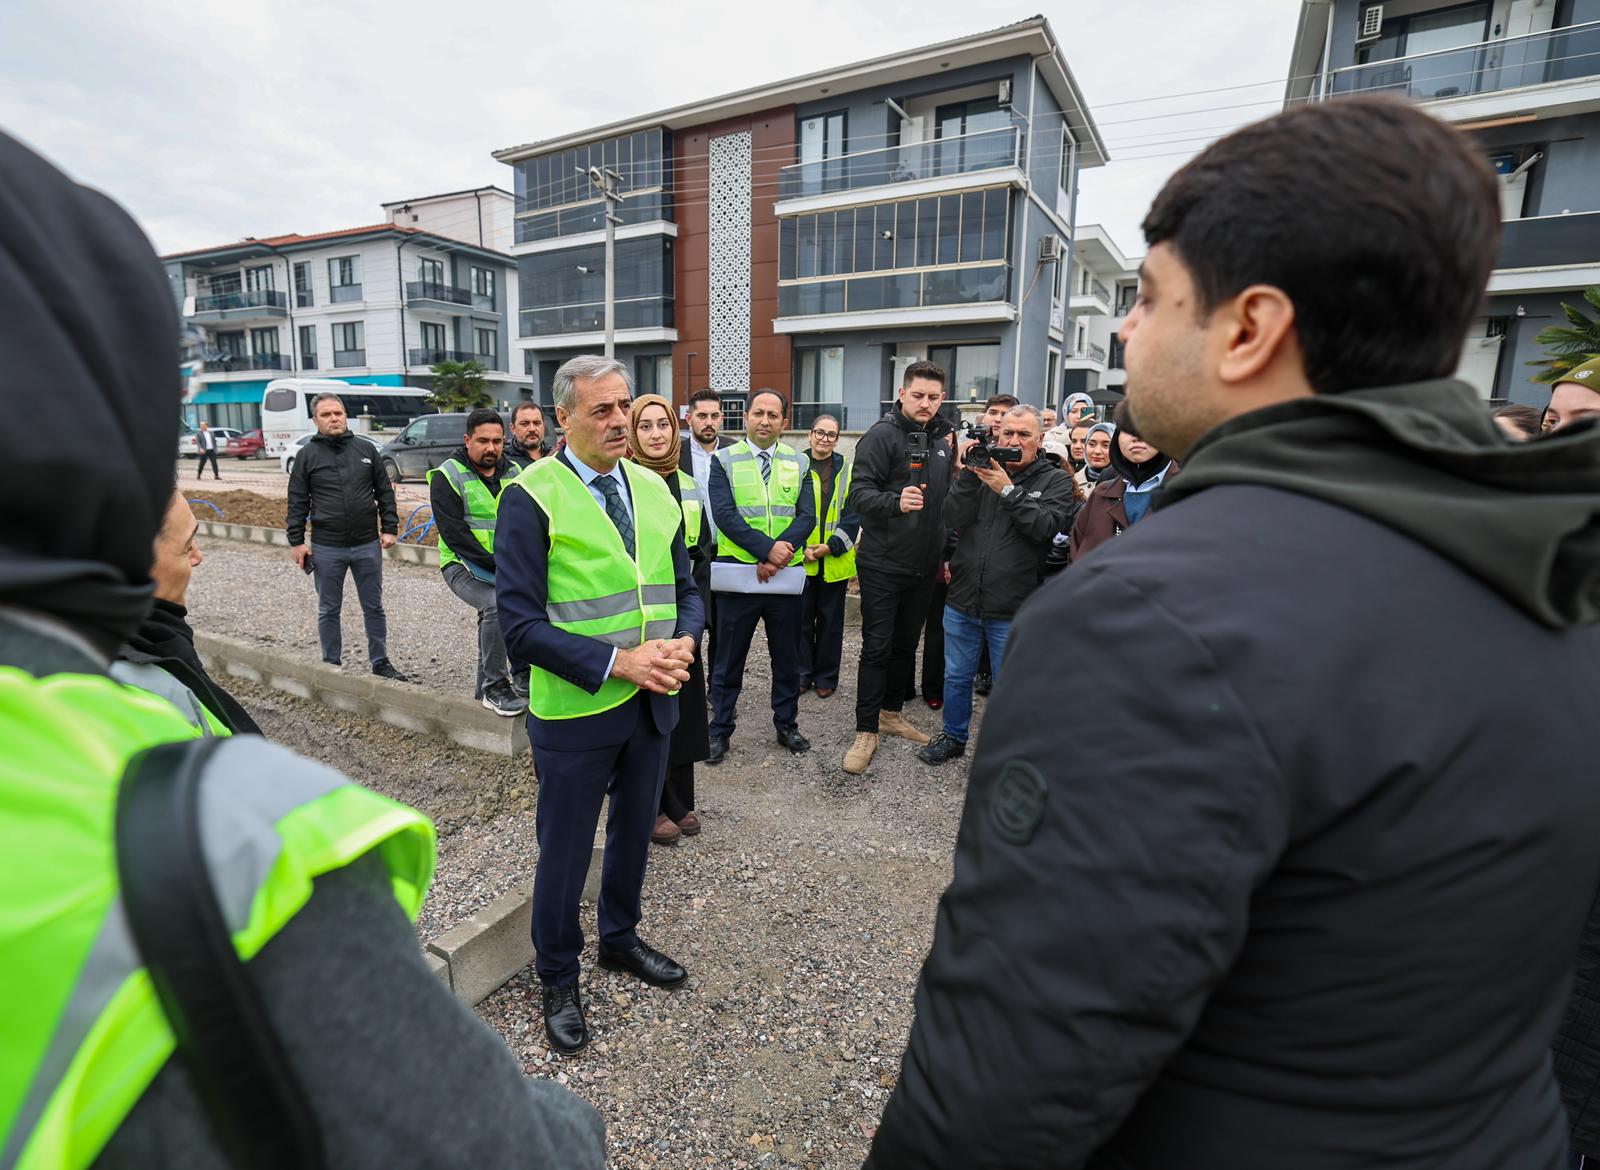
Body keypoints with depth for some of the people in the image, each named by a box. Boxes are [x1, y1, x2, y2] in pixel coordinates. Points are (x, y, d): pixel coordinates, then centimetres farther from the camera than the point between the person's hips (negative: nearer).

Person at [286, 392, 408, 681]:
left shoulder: (365, 449, 5)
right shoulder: (307, 455, 1)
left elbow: (384, 492, 7)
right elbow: (297, 502, 2)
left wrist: (389, 528, 1)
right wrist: (296, 541, -2)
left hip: (368, 545, 1)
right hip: (327, 549, -1)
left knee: (374, 608, 9)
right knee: (328, 611, 10)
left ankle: (381, 663, 20)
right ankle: (331, 666, 22)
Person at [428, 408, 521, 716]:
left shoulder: (514, 473, 8)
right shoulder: (447, 476, -7)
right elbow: (455, 534, -15)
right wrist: (496, 564, -21)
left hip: (506, 567, 6)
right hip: (463, 565, -6)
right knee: (498, 604, -28)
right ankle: (495, 688, -15)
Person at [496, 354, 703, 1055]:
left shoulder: (654, 489, 5)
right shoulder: (531, 497, -13)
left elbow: (685, 588, 10)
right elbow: (519, 622, -17)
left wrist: (684, 642, -11)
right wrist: (616, 661, -24)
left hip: (652, 703, 6)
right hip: (575, 709, -5)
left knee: (634, 832, 24)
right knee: (565, 852, 13)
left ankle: (620, 938, 50)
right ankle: (557, 977, 39)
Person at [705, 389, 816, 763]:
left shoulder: (798, 463, 8)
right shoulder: (724, 460, 1)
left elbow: (807, 515, -1)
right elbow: (724, 514, -11)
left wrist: (782, 551, -17)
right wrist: (767, 548, -20)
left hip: (787, 573, 3)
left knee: (787, 655, 13)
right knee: (728, 658, 7)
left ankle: (787, 725, 28)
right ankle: (720, 729, 21)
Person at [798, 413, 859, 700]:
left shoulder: (847, 470, 4)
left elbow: (853, 515, 1)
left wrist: (831, 546, -11)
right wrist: (801, 547, -12)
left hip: (835, 561, 1)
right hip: (800, 559, 0)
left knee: (831, 620, 9)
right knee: (801, 618, 6)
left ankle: (826, 677, 21)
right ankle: (802, 675, 20)